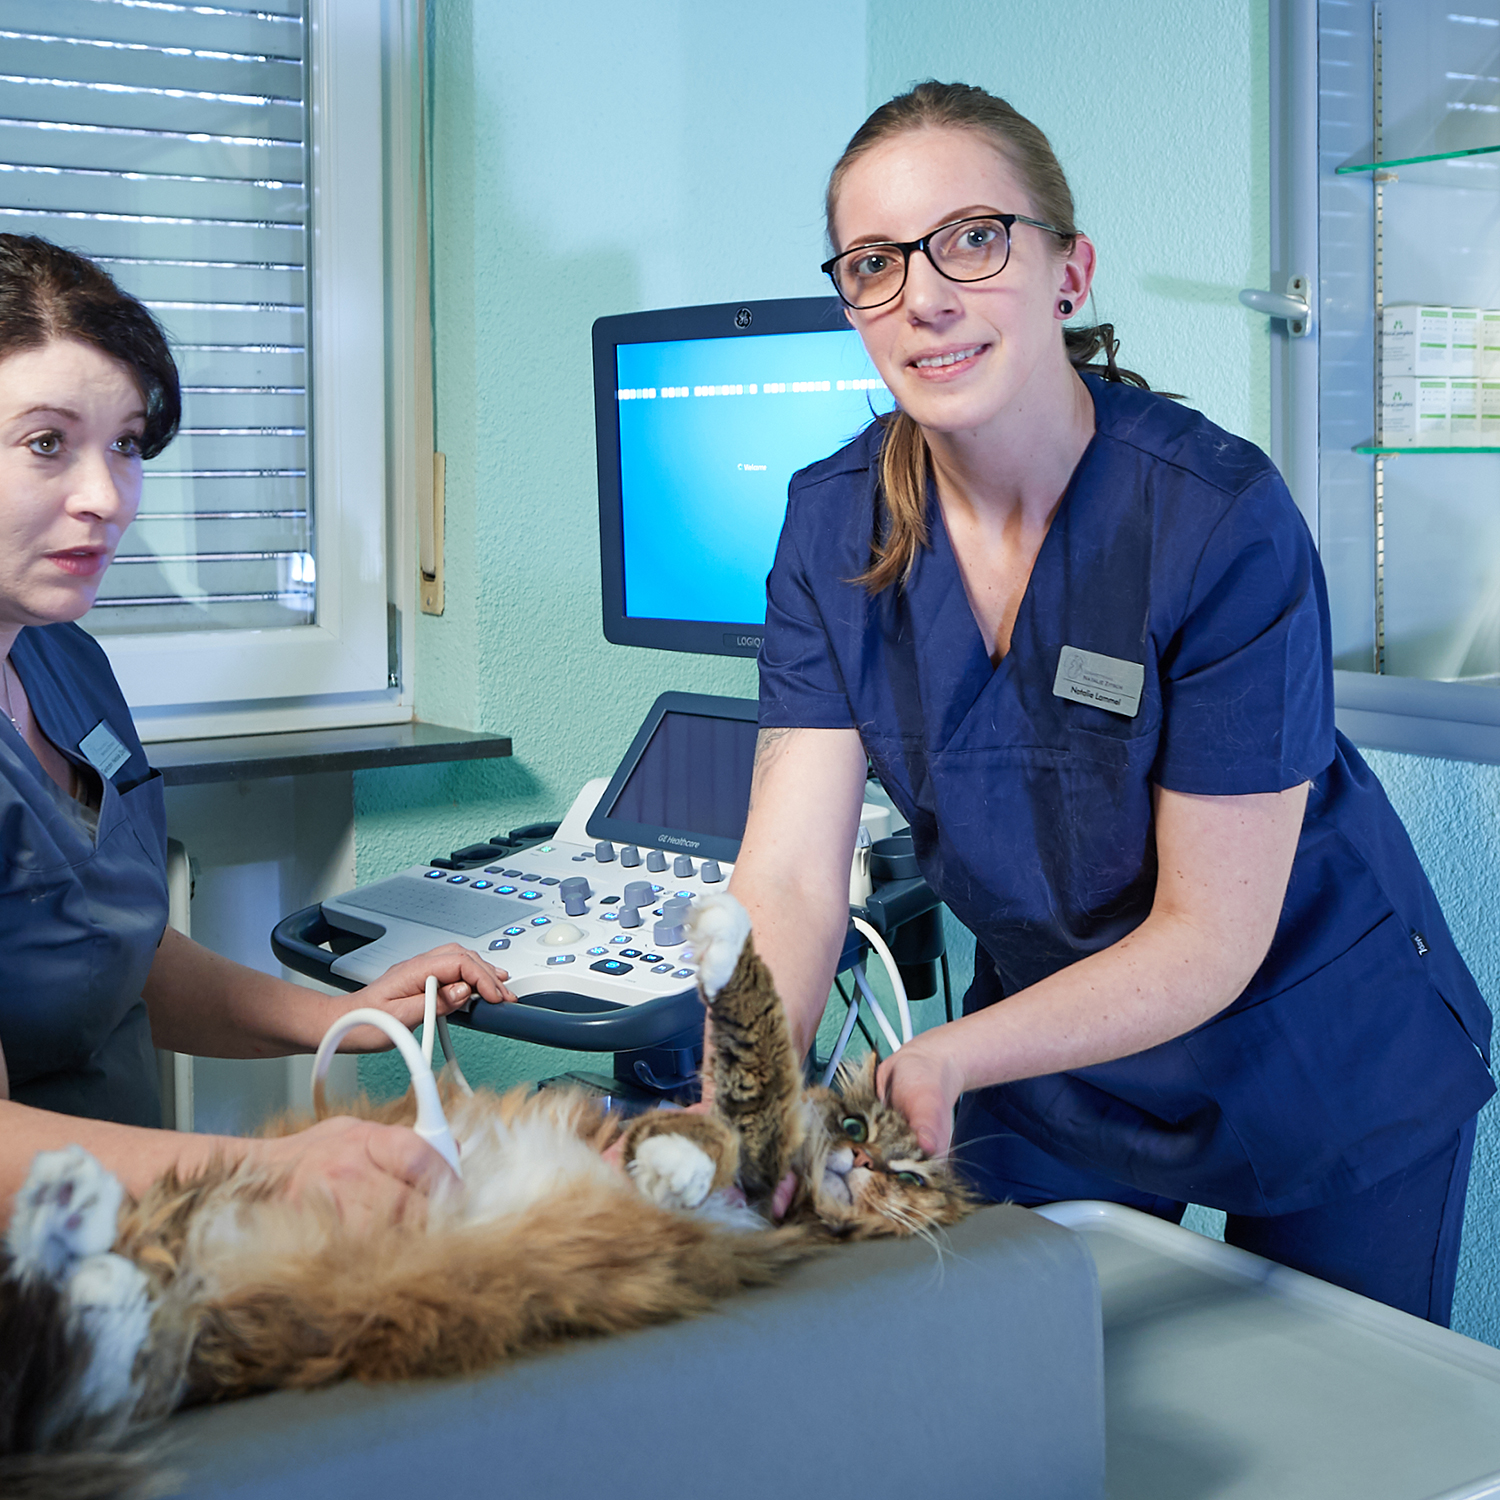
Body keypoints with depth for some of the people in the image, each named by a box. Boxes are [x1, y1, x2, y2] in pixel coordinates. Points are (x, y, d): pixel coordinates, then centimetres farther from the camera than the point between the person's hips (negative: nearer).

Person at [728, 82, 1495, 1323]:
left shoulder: (1222, 520, -26)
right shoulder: (833, 524, -12)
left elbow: (1210, 937, -24)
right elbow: (792, 870, -19)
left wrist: (946, 1062, -37)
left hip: (1325, 1064, -3)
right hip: (1052, 1051, 3)